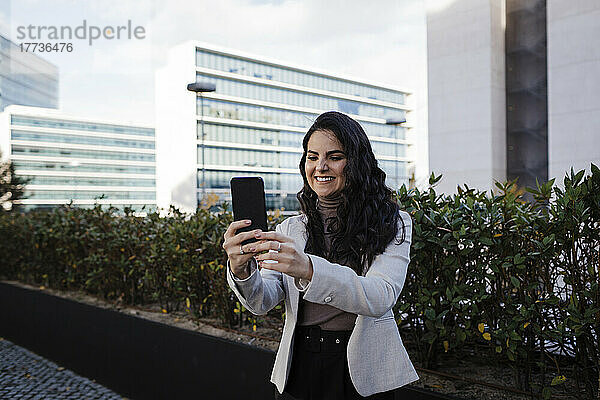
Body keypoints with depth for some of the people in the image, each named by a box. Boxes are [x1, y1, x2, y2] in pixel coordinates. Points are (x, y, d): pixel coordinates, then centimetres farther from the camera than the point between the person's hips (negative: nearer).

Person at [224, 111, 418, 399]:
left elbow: (381, 298, -22)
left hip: (363, 375, -2)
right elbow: (262, 302, -7)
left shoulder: (392, 224, -7)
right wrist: (241, 270, -28)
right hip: (298, 372, 3)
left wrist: (309, 269, -37)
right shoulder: (290, 230, 3)